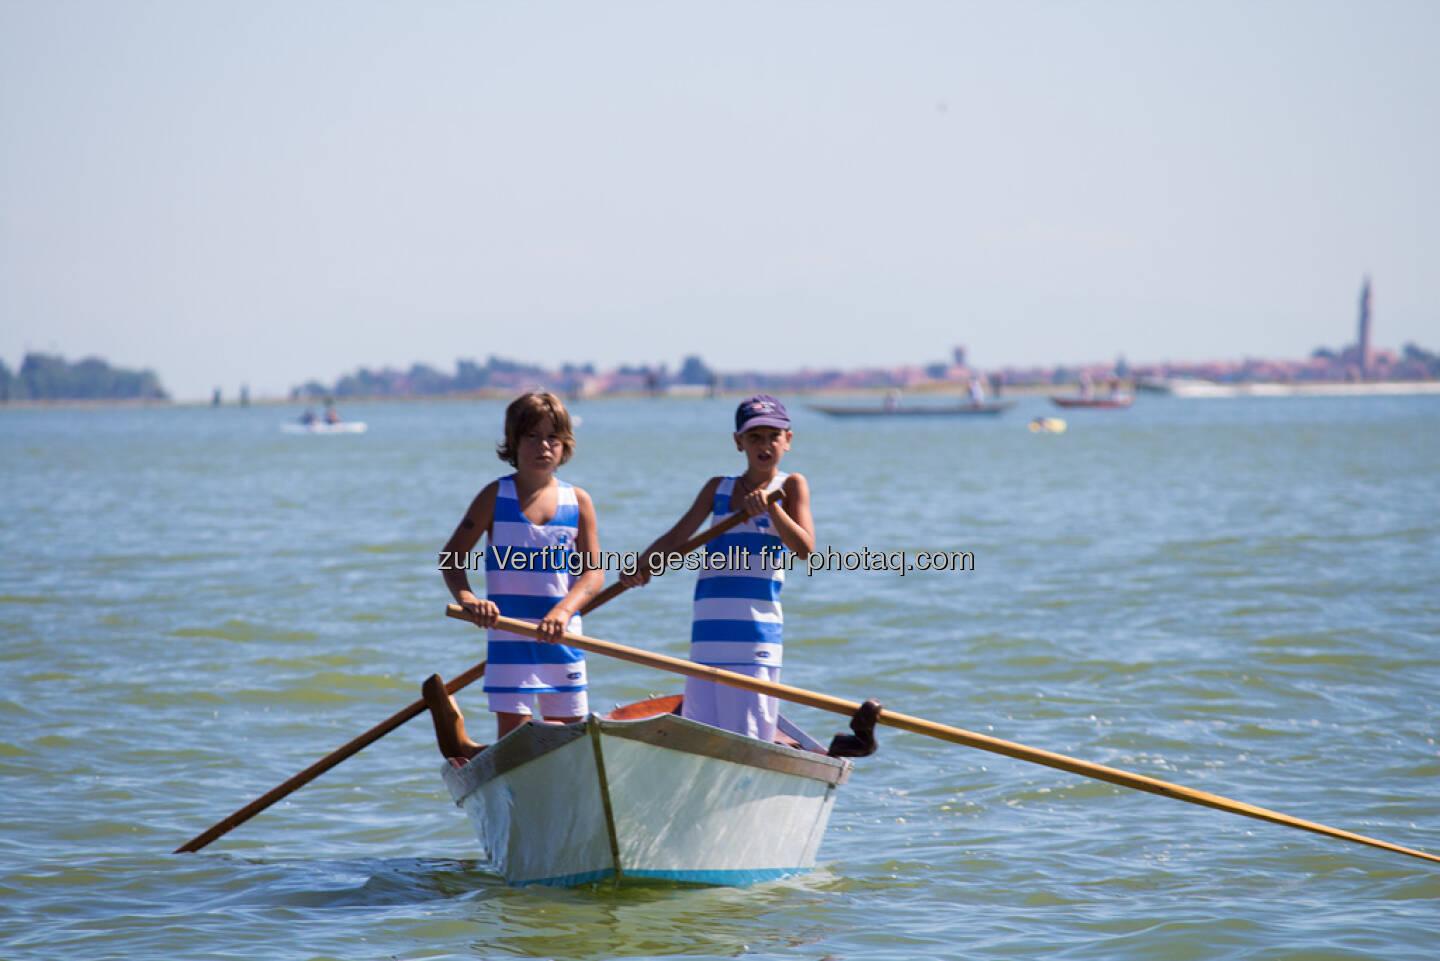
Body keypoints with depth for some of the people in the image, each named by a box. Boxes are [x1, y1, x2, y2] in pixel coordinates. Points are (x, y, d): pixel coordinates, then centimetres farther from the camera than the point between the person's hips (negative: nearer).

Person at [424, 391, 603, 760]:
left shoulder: (578, 501, 4)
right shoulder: (496, 496, 0)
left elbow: (593, 572, -1)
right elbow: (451, 557, -1)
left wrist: (563, 610, -18)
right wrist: (467, 600, -20)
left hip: (563, 639, 3)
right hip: (509, 637, -3)